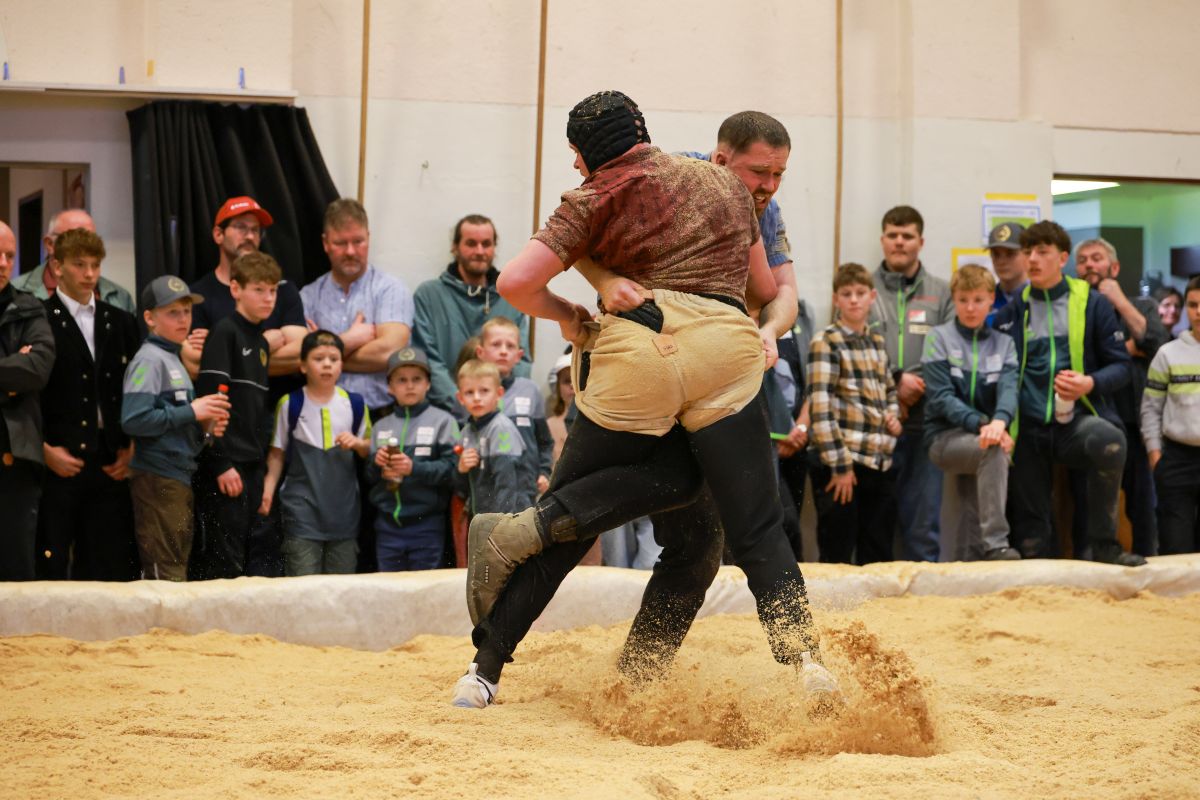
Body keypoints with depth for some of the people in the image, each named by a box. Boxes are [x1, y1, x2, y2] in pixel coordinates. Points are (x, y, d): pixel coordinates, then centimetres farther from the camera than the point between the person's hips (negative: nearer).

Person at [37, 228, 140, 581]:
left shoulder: (121, 322, 15)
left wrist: (132, 446, 5)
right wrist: (44, 449, -11)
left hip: (111, 464, 5)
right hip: (59, 464, -4)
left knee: (111, 570, 4)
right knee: (50, 569, -4)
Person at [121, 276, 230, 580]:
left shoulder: (174, 360, 19)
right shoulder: (149, 359, -9)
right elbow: (133, 420, -22)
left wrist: (204, 427, 2)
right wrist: (191, 412, -17)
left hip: (179, 476, 10)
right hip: (157, 478, -10)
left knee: (177, 571, 12)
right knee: (165, 572, -9)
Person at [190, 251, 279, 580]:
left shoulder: (261, 343, 17)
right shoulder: (224, 333, -7)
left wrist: (264, 472, 16)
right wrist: (221, 464, -19)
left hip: (252, 466, 8)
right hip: (226, 465, -8)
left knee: (243, 561, 8)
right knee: (223, 563, -8)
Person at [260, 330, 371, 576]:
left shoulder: (355, 404, 6)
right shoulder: (290, 404, 0)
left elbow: (369, 450, 16)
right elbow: (277, 453, 5)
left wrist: (357, 443, -6)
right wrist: (268, 490, -7)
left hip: (343, 507, 3)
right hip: (302, 507, -3)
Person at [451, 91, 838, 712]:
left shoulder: (596, 200, 12)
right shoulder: (726, 182, 24)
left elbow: (515, 282, 1)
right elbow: (765, 289, 31)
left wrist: (565, 314, 20)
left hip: (636, 353, -1)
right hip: (727, 351, 2)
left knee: (573, 513, 14)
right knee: (757, 531, 6)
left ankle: (485, 670, 7)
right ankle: (802, 654, -16)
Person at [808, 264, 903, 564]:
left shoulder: (878, 342, 14)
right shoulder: (825, 342, -6)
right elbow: (821, 407, -12)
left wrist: (893, 415, 6)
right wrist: (839, 465, -16)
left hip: (880, 461, 6)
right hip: (843, 463, -6)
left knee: (878, 557, 10)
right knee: (837, 557, -1)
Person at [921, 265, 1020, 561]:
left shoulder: (1003, 343, 11)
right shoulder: (939, 338, 1)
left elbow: (1009, 387, -7)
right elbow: (941, 398, -9)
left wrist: (999, 421, -30)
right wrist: (980, 423, -25)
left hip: (982, 437, 4)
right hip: (945, 436, -4)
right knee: (994, 451, -31)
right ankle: (995, 544, -36)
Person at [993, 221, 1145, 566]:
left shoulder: (1093, 303, 3)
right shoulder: (1012, 310, 8)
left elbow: (1120, 366, 4)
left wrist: (1091, 383, -16)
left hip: (1077, 420, -3)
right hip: (1029, 429, 3)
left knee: (1108, 440, -35)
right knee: (1031, 534, 2)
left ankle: (1104, 543, -21)